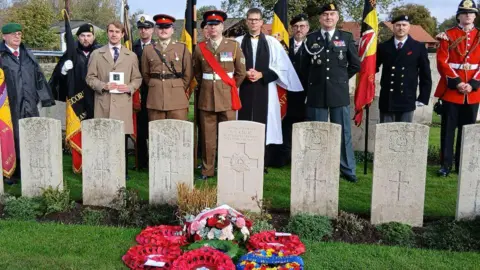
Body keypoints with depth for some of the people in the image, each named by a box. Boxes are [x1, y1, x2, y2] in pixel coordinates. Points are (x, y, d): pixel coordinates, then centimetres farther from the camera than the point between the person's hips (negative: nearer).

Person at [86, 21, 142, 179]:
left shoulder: (131, 56, 14)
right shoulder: (97, 54, 12)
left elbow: (137, 79, 13)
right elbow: (90, 78, 8)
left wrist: (129, 87, -7)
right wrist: (104, 85, -9)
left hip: (123, 103, 1)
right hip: (103, 102, 0)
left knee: (122, 138, 1)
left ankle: (123, 171, 11)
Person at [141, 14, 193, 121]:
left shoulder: (182, 48, 5)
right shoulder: (148, 50, 10)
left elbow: (188, 73, 6)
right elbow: (145, 74, 16)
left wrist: (180, 89, 7)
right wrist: (154, 87, 13)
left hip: (177, 99, -1)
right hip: (155, 100, 2)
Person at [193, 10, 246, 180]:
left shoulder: (233, 46, 1)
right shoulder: (200, 48, 5)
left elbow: (241, 72, 5)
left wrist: (230, 88, 7)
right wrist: (206, 87, 12)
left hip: (227, 97, -1)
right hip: (206, 98, 1)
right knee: (207, 137, 4)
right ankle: (207, 170, 14)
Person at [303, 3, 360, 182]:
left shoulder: (347, 37, 4)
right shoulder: (311, 39, 6)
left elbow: (355, 65, 8)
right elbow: (306, 67, 12)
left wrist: (340, 79, 9)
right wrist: (316, 80, 7)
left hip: (339, 92, 0)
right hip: (317, 92, 0)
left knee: (343, 132, 5)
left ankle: (347, 169, 13)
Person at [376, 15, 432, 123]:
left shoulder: (419, 48, 3)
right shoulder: (383, 47, 5)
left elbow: (425, 75, 4)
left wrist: (423, 98, -1)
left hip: (407, 101, -1)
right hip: (386, 101, 1)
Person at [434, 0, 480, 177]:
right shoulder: (448, 35, 2)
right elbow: (442, 62, -5)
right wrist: (456, 82, -14)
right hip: (451, 90, -2)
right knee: (448, 129, 0)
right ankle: (446, 164, 8)